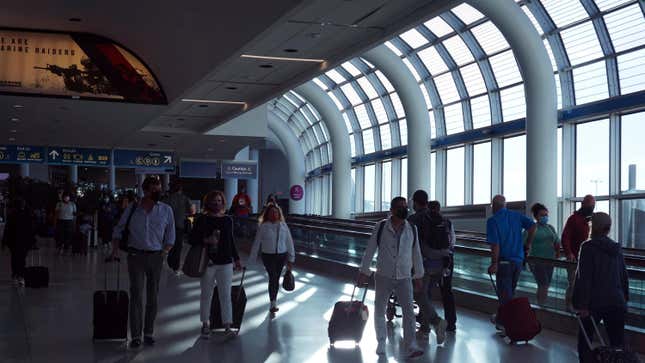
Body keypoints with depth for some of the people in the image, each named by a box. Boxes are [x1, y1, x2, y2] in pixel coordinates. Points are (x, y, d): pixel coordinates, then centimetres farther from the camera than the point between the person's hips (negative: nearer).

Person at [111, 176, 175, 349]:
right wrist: (115, 249, 0)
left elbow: (170, 236, 7)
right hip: (136, 255, -1)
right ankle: (136, 336, -4)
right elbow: (118, 230, 10)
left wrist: (165, 252, -4)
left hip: (156, 256, 1)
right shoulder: (132, 209, 0)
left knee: (152, 296, 7)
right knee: (136, 295, -6)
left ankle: (149, 333, 18)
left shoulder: (166, 210, 1)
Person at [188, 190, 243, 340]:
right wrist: (206, 240, -18)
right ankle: (205, 325, 20)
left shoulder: (228, 220, 8)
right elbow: (191, 239, -2)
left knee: (225, 295, 0)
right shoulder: (202, 220, -1)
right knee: (206, 295, 8)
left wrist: (236, 259, 16)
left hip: (225, 263, 2)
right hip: (207, 263, -2)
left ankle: (227, 326, 4)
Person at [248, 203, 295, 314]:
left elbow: (289, 242, 3)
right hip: (268, 256, -3)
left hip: (281, 256, 3)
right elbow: (257, 243, -2)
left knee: (276, 279, 12)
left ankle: (273, 301, 28)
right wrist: (252, 258, 0)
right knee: (273, 278, -14)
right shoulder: (263, 227, -6)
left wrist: (291, 259, 2)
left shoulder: (283, 226, 0)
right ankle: (273, 304, -10)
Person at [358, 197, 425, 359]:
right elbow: (370, 250, -2)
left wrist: (419, 275, 13)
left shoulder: (412, 229, 1)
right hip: (383, 277, -1)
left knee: (409, 311, -10)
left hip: (404, 278, 1)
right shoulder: (381, 227, -6)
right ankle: (381, 343, 26)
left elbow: (416, 253, 10)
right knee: (379, 310, 9)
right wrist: (364, 272, -2)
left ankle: (411, 347, -12)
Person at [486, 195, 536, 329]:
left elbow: (495, 244, -17)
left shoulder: (492, 220, -9)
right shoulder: (516, 216, 7)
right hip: (518, 260, 6)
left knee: (505, 294, 2)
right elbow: (532, 225, -5)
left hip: (504, 261, -6)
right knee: (509, 291, 18)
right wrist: (528, 244, 5)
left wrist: (494, 264, -13)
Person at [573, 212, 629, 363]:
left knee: (585, 339, 10)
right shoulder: (617, 249, 11)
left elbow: (584, 278, -15)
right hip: (617, 302, 5)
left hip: (595, 302, -5)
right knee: (617, 341, 7)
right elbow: (624, 277, 17)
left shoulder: (588, 247, -9)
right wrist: (625, 298, 24)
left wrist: (582, 304, -14)